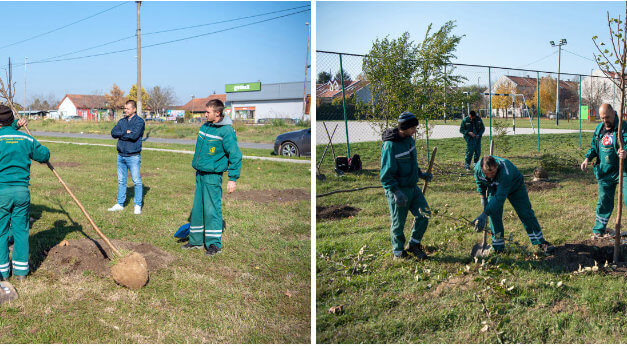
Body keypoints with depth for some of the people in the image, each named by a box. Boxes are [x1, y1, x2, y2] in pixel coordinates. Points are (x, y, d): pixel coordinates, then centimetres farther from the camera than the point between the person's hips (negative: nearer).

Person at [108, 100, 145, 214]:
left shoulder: (139, 121, -6)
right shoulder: (122, 121, 13)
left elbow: (134, 135, -20)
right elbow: (113, 132, 0)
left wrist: (121, 134, -6)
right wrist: (126, 133, -13)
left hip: (133, 156, -6)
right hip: (121, 155, 6)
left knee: (137, 181, -4)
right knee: (121, 181, 12)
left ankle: (138, 205, 4)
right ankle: (120, 204, 21)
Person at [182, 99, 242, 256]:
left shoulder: (226, 131, -13)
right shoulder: (205, 127, 10)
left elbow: (235, 156, -14)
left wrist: (232, 179, -16)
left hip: (213, 175, -8)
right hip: (200, 173, 8)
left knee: (211, 208, -4)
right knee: (197, 207, 12)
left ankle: (214, 244, 6)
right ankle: (196, 240, 23)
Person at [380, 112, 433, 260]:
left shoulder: (409, 139, 5)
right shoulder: (390, 145, -21)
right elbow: (386, 175, -22)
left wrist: (421, 174, 18)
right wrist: (396, 192, -29)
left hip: (413, 187, 8)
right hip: (398, 190, -8)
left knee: (424, 214, 6)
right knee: (398, 224, 5)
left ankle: (413, 245, 24)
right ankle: (398, 251, 25)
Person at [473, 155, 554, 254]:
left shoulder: (505, 172, -47)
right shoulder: (478, 168, -31)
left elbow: (500, 197, -50)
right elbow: (479, 182, -3)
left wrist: (484, 215, -54)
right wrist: (483, 197, 2)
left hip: (515, 187, -3)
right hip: (494, 188, 3)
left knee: (525, 213, -2)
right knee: (494, 213, -10)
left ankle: (540, 242, 13)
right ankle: (498, 247, 1)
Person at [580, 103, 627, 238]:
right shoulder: (599, 129, 8)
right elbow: (594, 146, 19)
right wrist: (587, 158, 2)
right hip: (604, 171, 5)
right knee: (604, 201, 13)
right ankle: (598, 230, 25)